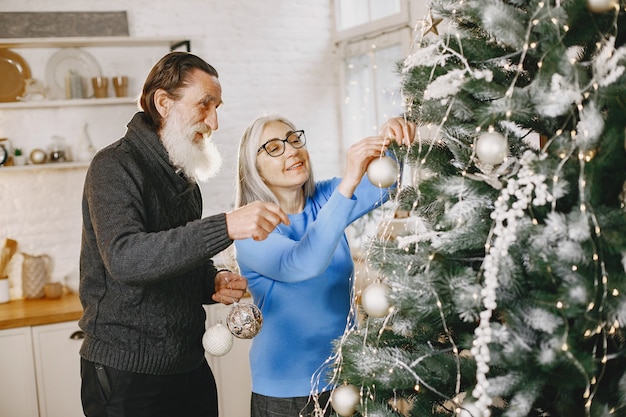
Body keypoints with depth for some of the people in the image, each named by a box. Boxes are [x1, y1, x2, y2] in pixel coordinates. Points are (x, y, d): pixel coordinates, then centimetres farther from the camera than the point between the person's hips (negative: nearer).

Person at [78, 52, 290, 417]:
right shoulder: (115, 166, -13)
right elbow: (125, 259, -30)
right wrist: (226, 227, -38)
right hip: (127, 372, -7)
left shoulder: (184, 175, 13)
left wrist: (214, 282, 0)